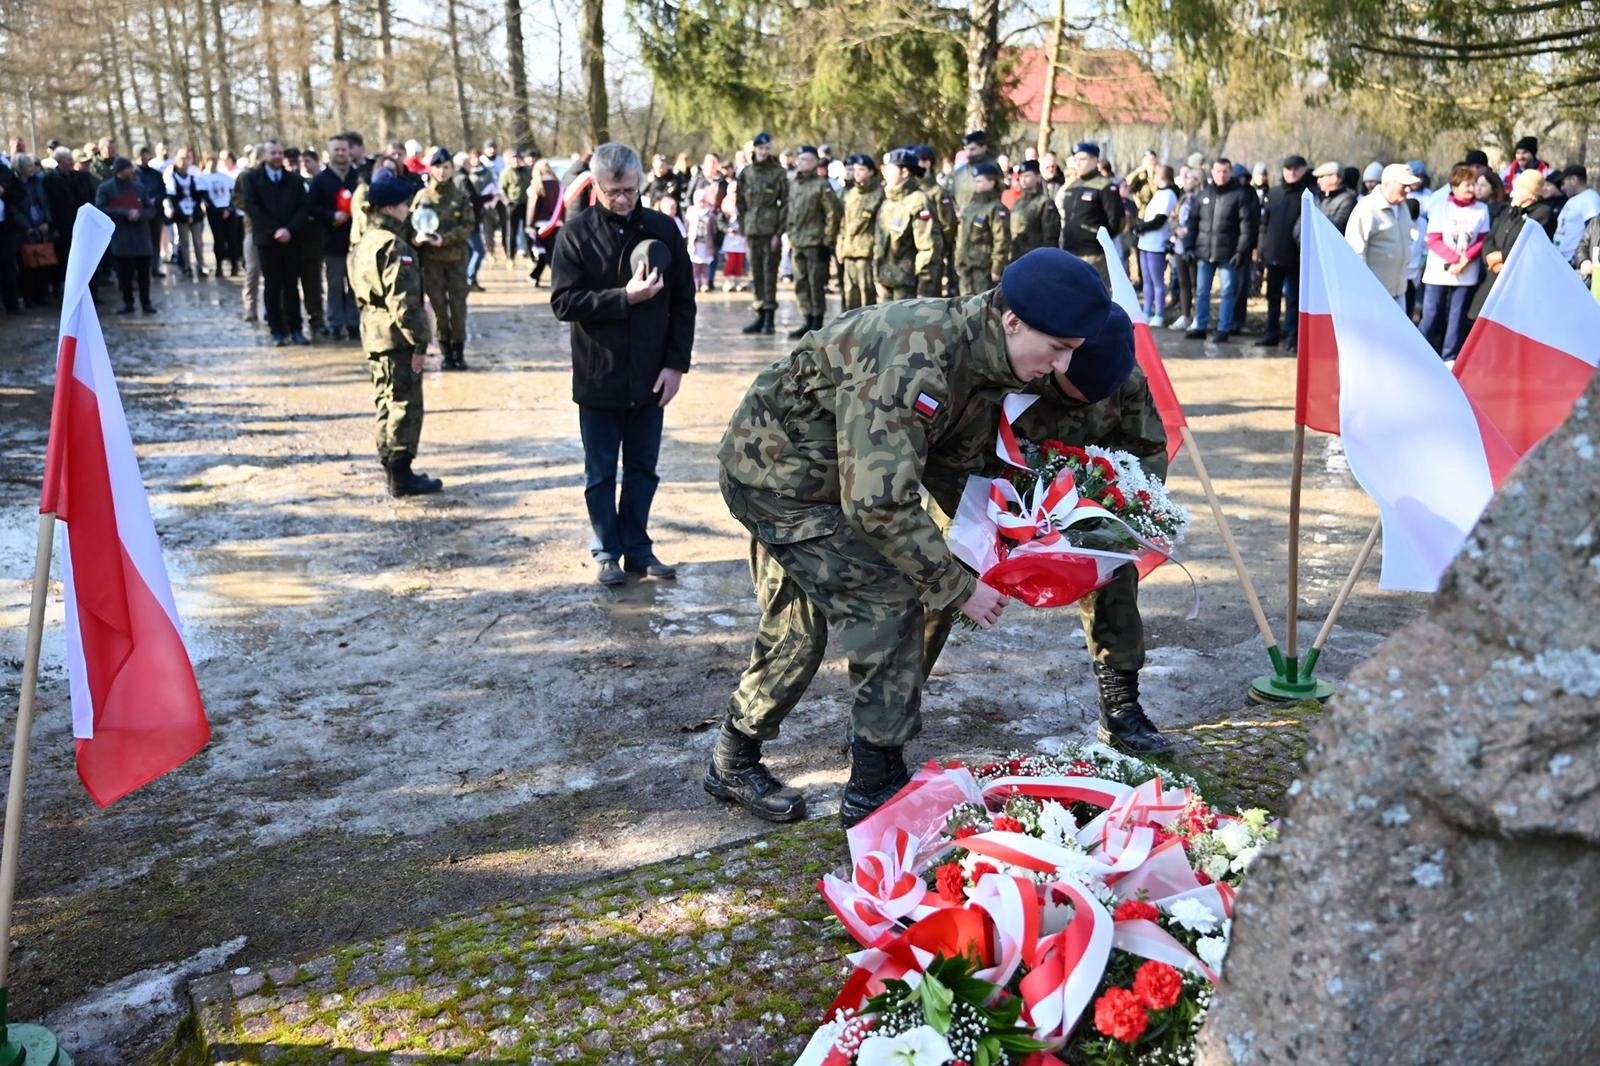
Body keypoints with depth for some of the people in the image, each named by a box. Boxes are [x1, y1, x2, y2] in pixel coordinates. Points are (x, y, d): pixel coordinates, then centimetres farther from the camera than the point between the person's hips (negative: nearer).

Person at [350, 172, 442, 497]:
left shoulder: (364, 242, 13)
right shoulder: (394, 246, -17)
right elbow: (403, 301, -22)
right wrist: (419, 342, -18)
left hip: (373, 334, 9)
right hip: (397, 336, -9)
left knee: (386, 402, 16)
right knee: (406, 404, -3)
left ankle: (390, 467, 24)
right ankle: (401, 475, 0)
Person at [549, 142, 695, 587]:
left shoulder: (663, 229, 1)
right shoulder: (576, 234, -6)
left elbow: (683, 301, 3)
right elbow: (563, 301, -12)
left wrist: (676, 363, -4)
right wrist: (624, 297, -22)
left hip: (650, 377, 2)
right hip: (598, 378, -2)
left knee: (643, 469, 12)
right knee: (601, 474, 8)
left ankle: (637, 547, 25)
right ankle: (608, 552, 20)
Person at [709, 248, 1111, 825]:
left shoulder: (974, 352, -4)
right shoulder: (914, 360, -34)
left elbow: (951, 459, 7)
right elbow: (881, 504, -33)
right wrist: (959, 588, -23)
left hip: (775, 468, 9)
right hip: (777, 475, -9)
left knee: (796, 630, 18)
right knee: (891, 604, -11)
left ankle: (734, 763, 35)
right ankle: (876, 788, 2)